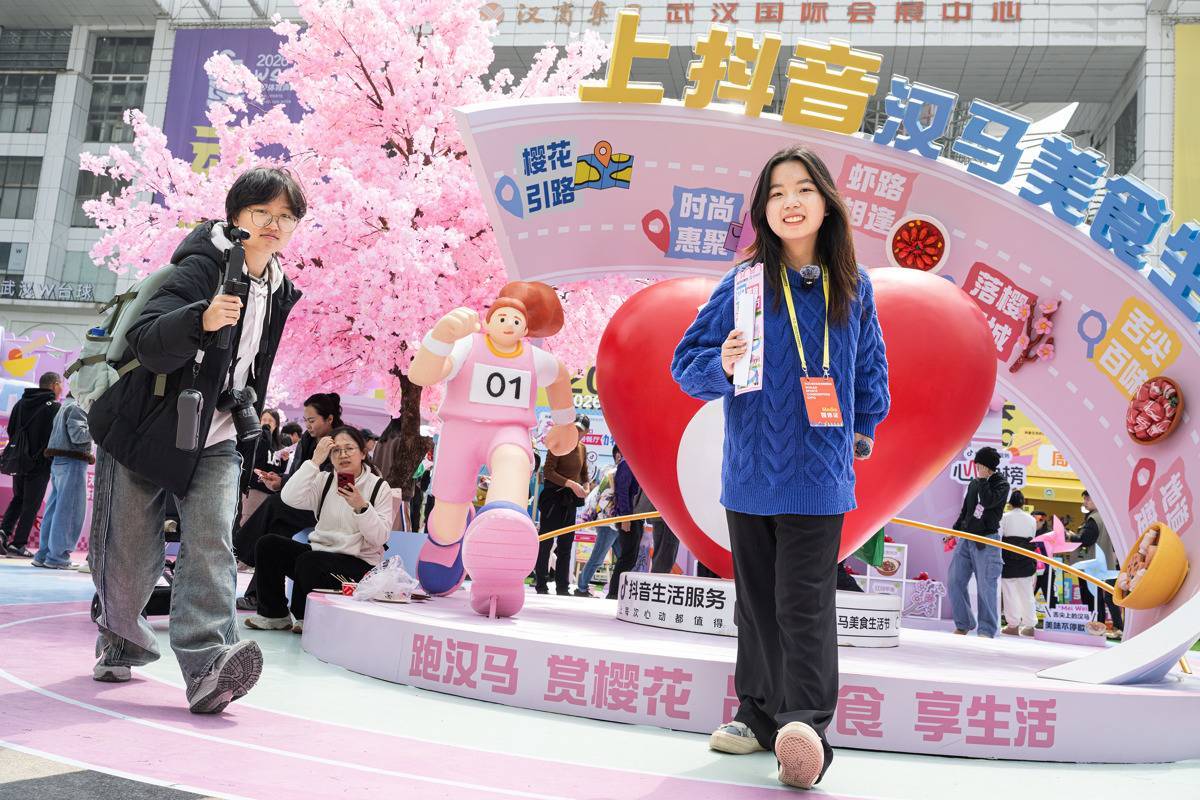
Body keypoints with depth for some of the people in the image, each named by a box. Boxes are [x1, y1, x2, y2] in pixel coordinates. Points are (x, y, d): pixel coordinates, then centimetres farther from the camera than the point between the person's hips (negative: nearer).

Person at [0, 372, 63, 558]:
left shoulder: (21, 403, 10)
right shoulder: (55, 407, -11)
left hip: (19, 460, 6)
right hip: (41, 464, -6)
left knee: (18, 498, 20)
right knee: (31, 504, 0)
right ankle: (18, 544, -1)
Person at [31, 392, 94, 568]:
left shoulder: (65, 407, 21)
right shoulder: (77, 408, -9)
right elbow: (78, 435, -18)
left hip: (58, 461, 10)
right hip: (73, 462, -10)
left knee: (54, 509, 11)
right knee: (69, 510, -6)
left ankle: (44, 554, 13)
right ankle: (58, 557, -5)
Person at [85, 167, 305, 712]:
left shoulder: (279, 291, 7)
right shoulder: (203, 265, -15)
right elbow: (146, 342, -26)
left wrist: (251, 415, 24)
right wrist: (202, 320, -43)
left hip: (214, 442, 5)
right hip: (146, 430, -4)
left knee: (211, 543, -15)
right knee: (130, 557, 5)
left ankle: (207, 662, -24)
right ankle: (121, 644, 32)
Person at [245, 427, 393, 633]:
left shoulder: (379, 487, -2)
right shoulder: (324, 480, 8)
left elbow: (380, 537, -10)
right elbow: (289, 498, -12)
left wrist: (361, 507, -24)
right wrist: (314, 461, -15)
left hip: (359, 563, -5)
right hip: (320, 550, 5)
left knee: (308, 561, -32)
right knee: (268, 543, -13)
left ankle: (306, 617, -2)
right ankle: (274, 614, 2)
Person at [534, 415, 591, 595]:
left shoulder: (582, 448, 10)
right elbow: (547, 471, -17)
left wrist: (586, 487, 1)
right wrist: (571, 484, -23)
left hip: (570, 499, 6)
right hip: (553, 497, -6)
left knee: (566, 544, 9)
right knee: (546, 541, -3)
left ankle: (562, 587, 15)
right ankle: (540, 586, 3)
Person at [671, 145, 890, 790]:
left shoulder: (854, 288, 2)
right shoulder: (743, 284, -4)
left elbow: (870, 363, 18)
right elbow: (687, 361, -4)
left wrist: (864, 426, 20)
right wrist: (722, 366, -23)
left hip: (818, 476, -1)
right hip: (751, 472, 1)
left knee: (805, 604, -3)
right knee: (757, 599, 13)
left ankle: (805, 725, 1)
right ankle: (759, 712, 27)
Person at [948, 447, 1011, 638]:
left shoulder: (1002, 485, -2)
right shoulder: (973, 484, 15)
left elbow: (988, 501, -21)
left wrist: (983, 479, -13)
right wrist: (955, 530, 17)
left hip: (986, 541, -6)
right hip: (966, 538, 6)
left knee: (986, 586, -6)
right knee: (955, 582, 2)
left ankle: (987, 630, 2)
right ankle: (963, 624, 14)